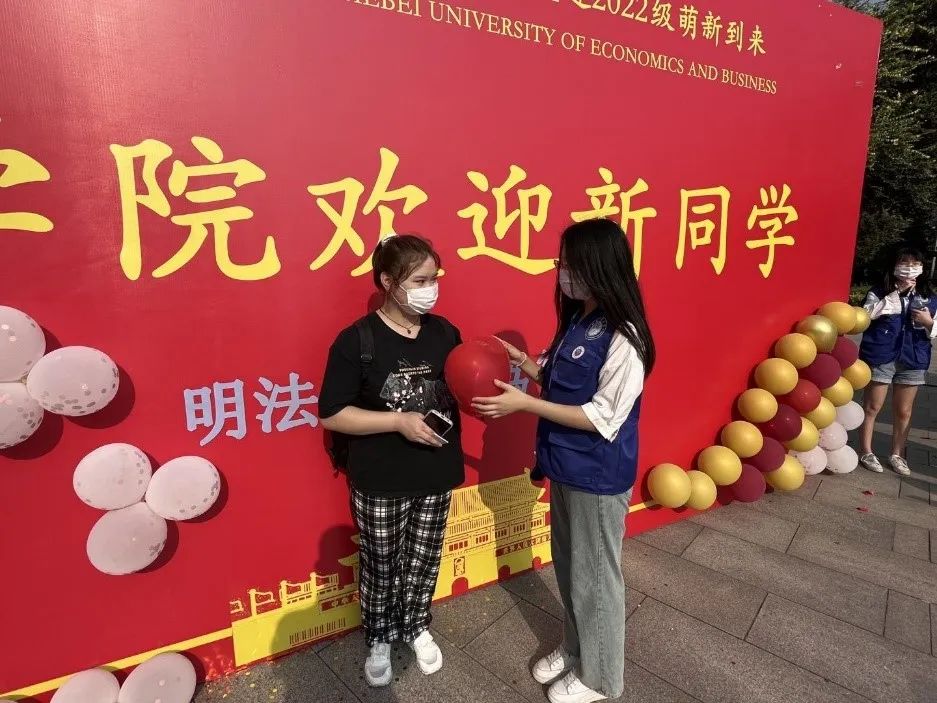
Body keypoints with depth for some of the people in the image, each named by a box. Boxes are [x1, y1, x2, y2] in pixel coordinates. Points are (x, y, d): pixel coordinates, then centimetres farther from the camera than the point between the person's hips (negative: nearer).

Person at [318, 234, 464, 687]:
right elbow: (331, 415, -15)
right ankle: (379, 640, 41)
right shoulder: (357, 340, -15)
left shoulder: (445, 332, -1)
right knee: (380, 563, 15)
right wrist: (399, 421, -23)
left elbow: (458, 393, 11)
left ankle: (416, 628, 46)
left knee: (424, 559, 20)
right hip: (381, 482, -4)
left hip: (437, 474, 4)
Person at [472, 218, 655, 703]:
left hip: (598, 477, -8)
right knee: (567, 568, 23)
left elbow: (603, 418, -24)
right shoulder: (577, 319, 3)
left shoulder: (622, 339, -23)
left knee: (593, 577, 12)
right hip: (565, 467, 8)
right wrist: (526, 364, -5)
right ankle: (574, 649, 47)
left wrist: (524, 404, -25)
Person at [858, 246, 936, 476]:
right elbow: (866, 314, -20)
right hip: (880, 357, -3)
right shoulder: (879, 292, -4)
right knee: (872, 407, 7)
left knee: (904, 411, 12)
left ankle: (897, 454, 27)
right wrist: (897, 293, -19)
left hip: (913, 360, 4)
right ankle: (866, 452, 20)